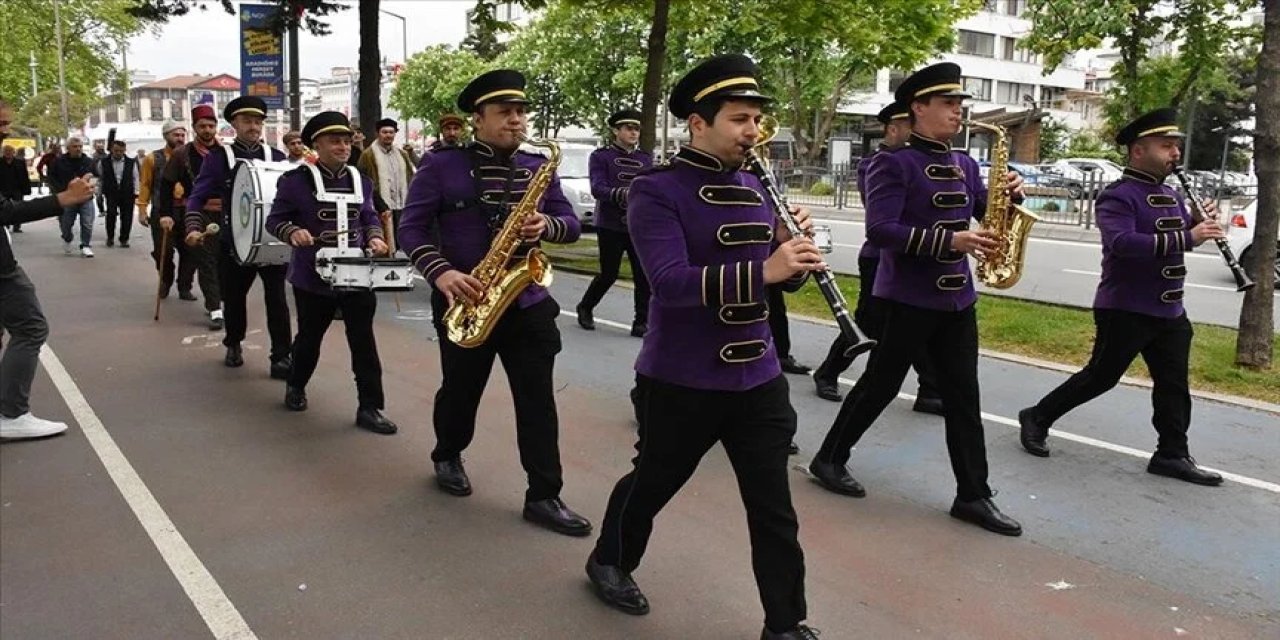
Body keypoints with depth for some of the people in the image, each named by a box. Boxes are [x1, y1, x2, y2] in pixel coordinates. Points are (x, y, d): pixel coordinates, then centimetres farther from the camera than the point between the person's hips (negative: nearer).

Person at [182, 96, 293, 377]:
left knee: (276, 298, -5)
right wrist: (194, 228, -20)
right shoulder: (218, 157, 0)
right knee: (234, 297, 14)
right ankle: (233, 345, 37)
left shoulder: (276, 157, 7)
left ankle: (281, 357, -1)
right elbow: (198, 196, -5)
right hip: (234, 242, 0)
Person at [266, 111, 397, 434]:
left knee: (363, 340, -1)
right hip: (313, 276, -2)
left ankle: (370, 407, 3)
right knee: (309, 337, 14)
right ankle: (296, 386, 41)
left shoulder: (360, 181, 8)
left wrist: (374, 237, -6)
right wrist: (293, 232, -23)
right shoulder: (295, 180, -5)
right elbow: (275, 220, -3)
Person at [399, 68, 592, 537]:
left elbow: (571, 224, 8)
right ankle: (447, 457, 43)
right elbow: (411, 228, -7)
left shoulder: (539, 168, 7)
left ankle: (544, 496, 7)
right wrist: (440, 272, -24)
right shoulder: (441, 165, -4)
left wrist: (547, 225, -16)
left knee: (538, 398, 0)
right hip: (464, 302, -2)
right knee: (461, 391, 14)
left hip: (527, 301, 3)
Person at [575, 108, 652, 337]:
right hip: (611, 226, -4)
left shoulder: (646, 159, 13)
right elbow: (598, 188, -14)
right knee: (609, 274, 3)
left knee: (644, 275, -4)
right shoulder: (600, 156, -1)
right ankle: (585, 308, 28)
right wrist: (623, 194, -31)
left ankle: (641, 322, 5)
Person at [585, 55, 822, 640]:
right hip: (681, 380, -5)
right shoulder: (656, 191, -13)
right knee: (652, 483, 16)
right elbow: (671, 282, -26)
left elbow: (783, 275, 10)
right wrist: (763, 269, -36)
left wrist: (795, 246, -12)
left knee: (773, 508, 8)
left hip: (759, 378, 5)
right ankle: (609, 561, 44)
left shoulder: (755, 188, 7)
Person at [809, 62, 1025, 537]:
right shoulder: (893, 164, -10)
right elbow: (879, 230, -21)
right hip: (908, 297, -7)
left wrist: (1011, 195, -7)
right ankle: (829, 460, 22)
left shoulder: (965, 165, 13)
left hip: (957, 297, 7)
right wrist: (949, 240, -26)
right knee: (880, 385, 4)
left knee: (963, 395, 7)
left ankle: (973, 495, 14)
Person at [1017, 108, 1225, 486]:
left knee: (1173, 384, 9)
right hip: (1124, 310, -8)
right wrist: (1188, 237, -32)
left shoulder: (1170, 194, 12)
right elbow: (1123, 243, -31)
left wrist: (1200, 223, -1)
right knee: (1100, 377, 1)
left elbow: (1178, 238, 21)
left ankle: (1173, 455, 18)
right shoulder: (1118, 196, -15)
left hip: (1170, 312, 8)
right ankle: (1037, 418, 16)